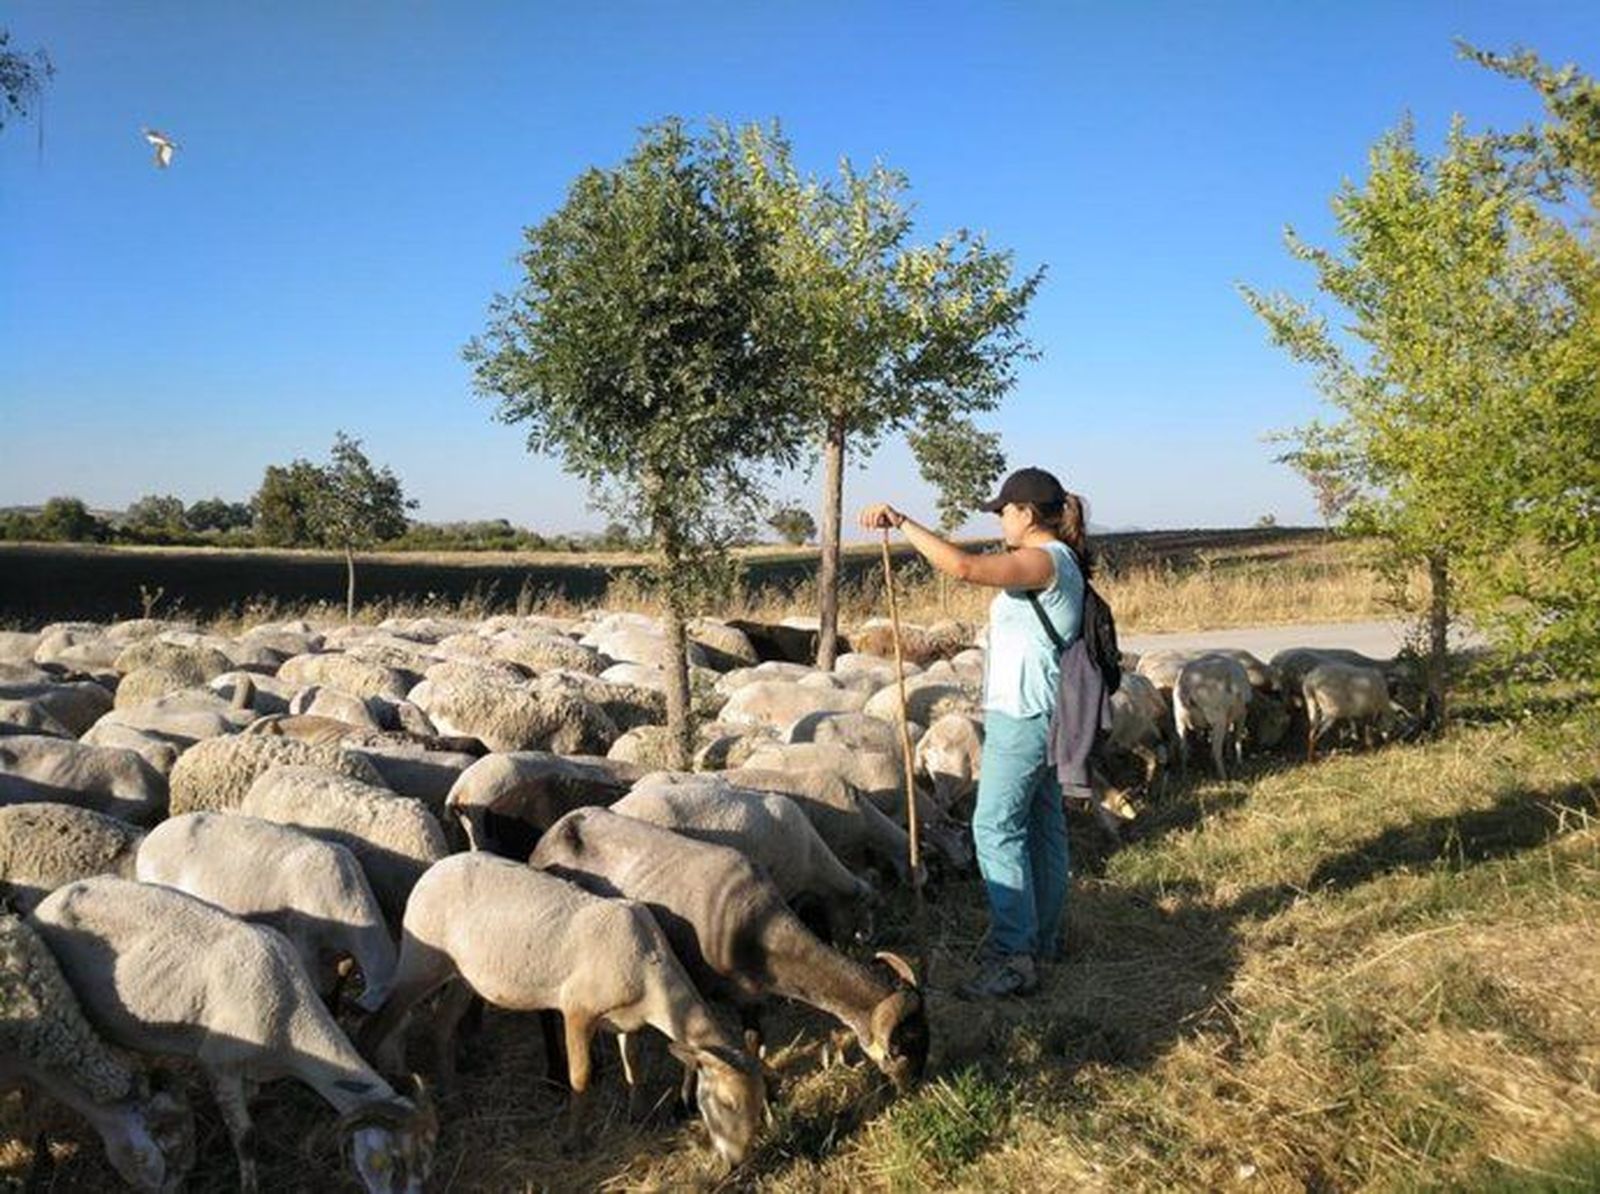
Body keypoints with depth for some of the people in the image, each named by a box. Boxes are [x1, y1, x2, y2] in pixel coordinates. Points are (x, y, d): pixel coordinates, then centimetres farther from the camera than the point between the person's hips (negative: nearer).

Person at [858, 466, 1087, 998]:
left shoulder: (1044, 561, -17)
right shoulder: (1056, 563, 15)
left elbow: (962, 566, -30)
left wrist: (900, 522, -23)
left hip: (1023, 715, -11)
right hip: (1037, 714, 11)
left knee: (996, 827, -8)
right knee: (1042, 824, 16)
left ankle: (1013, 957, -5)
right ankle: (1043, 939, 26)